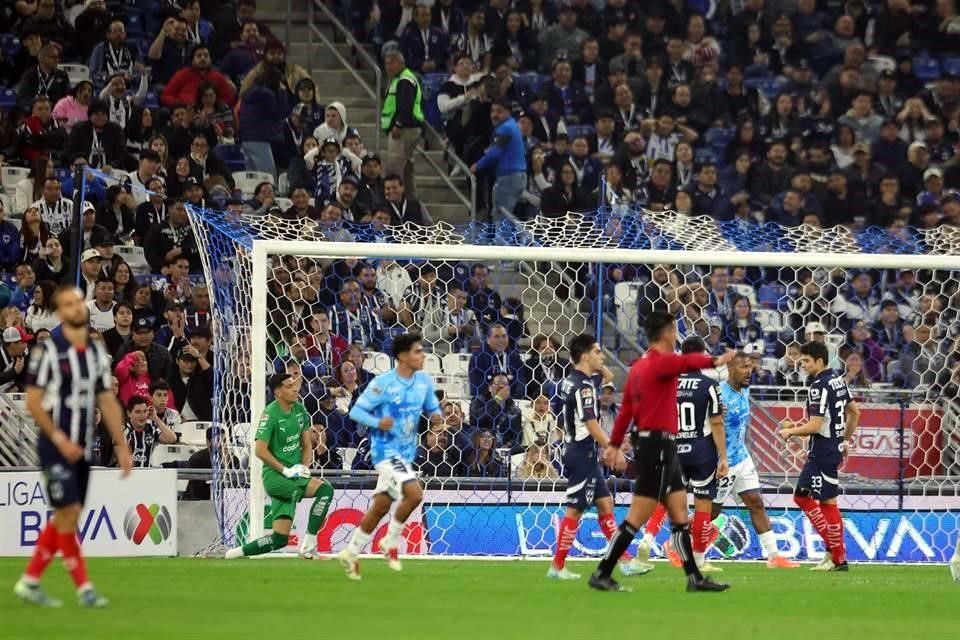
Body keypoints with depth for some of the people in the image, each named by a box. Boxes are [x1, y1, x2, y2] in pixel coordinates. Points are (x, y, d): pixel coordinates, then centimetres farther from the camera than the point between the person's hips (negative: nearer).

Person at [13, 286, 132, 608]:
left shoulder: (97, 352, 9)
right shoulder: (48, 349, -9)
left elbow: (107, 401, 13)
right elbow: (33, 401, -9)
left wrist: (120, 445, 7)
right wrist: (58, 438, -17)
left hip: (82, 448, 6)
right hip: (55, 446, -6)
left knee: (64, 517, 8)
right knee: (69, 511, -11)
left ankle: (29, 582, 18)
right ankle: (83, 587, -7)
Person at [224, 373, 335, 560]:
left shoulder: (299, 410, 10)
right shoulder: (271, 414, -11)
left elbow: (307, 444, 17)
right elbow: (260, 450, -16)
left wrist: (305, 467, -1)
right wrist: (286, 470, -18)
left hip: (294, 476, 7)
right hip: (274, 475, -7)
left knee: (280, 539, 1)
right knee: (325, 489, -26)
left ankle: (237, 552, 14)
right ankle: (308, 544, -21)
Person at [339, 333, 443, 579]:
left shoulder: (425, 381, 4)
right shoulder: (383, 383, -14)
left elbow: (433, 409, 16)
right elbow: (356, 411, -11)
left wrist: (436, 417, -8)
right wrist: (377, 423, -29)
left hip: (406, 453, 7)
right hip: (386, 450, -7)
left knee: (381, 505, 10)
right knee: (414, 493, -23)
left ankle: (351, 553, 22)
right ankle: (391, 541, -3)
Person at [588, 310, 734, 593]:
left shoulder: (638, 367, 13)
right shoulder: (661, 361, -13)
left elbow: (625, 410, 15)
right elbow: (687, 362, -34)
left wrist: (614, 445, 17)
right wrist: (714, 362, -48)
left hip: (662, 449, 10)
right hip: (658, 445, -10)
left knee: (680, 514, 11)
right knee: (637, 518, -6)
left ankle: (694, 577, 12)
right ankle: (602, 574, -3)